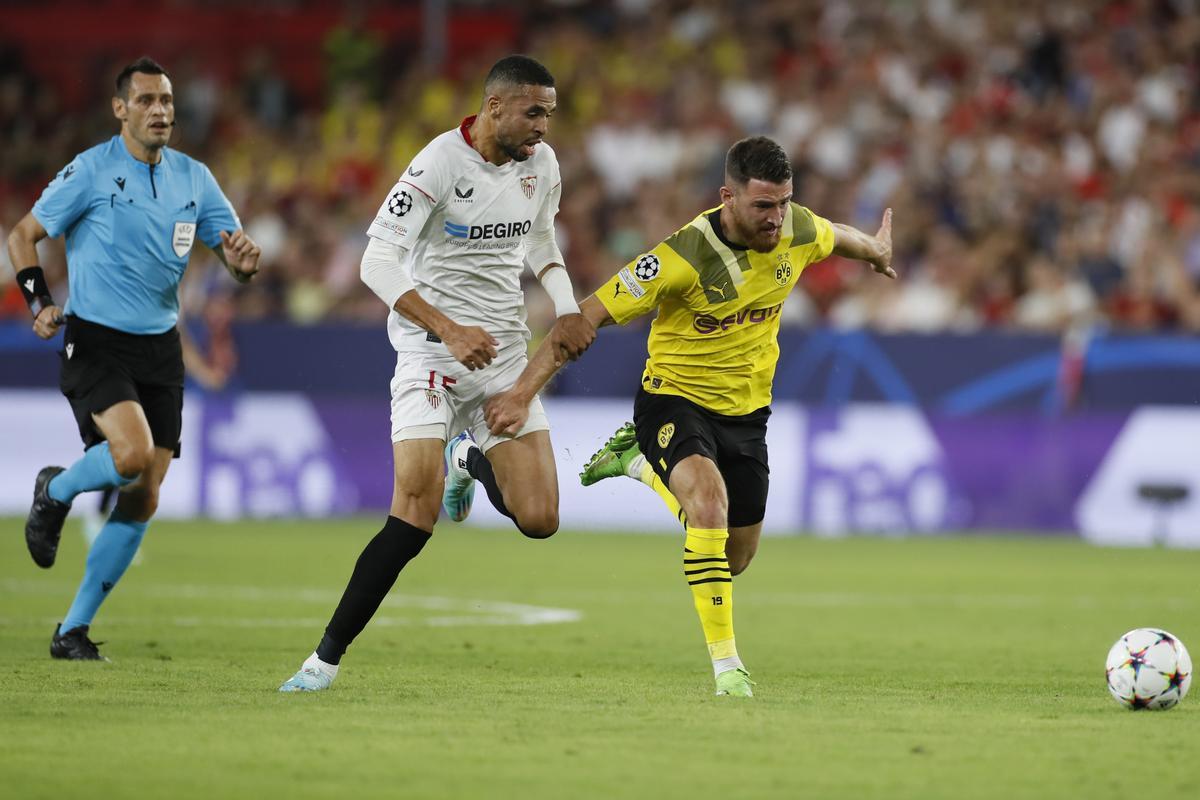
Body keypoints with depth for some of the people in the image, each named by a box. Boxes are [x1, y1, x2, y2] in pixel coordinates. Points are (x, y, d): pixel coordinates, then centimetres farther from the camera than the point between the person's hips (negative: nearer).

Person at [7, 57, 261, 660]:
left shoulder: (193, 177, 7)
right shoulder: (92, 170, -6)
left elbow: (236, 254, 10)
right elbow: (23, 234, 0)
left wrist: (243, 260, -14)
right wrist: (39, 302, -14)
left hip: (159, 349, 5)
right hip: (95, 341, -5)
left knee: (142, 502, 0)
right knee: (133, 455, -29)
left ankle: (73, 631, 11)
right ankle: (55, 492, 6)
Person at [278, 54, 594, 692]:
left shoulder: (540, 164, 5)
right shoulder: (440, 164, -16)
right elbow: (377, 262, -20)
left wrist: (568, 311, 7)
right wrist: (449, 329, -29)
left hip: (505, 352, 6)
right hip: (432, 348, -5)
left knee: (539, 519, -5)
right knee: (416, 513, -20)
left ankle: (470, 459, 30)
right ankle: (326, 658, -8)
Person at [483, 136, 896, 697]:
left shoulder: (798, 231, -11)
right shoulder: (684, 255, -28)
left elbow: (835, 236, 16)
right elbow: (589, 317, -23)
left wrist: (875, 251, 39)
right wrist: (523, 391, -27)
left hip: (745, 410, 6)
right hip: (675, 399, -6)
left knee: (734, 560, 14)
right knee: (710, 502, -35)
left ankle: (640, 463, 39)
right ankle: (725, 664, -28)